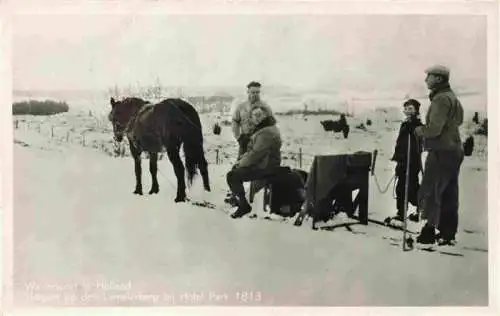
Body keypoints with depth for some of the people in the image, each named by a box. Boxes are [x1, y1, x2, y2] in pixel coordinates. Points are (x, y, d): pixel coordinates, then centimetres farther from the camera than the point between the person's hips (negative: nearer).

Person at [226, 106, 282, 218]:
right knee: (235, 168, 26)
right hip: (261, 163, 11)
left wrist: (242, 163, -13)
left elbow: (256, 153, -26)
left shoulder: (267, 132, -24)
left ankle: (244, 206, -8)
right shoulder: (261, 128, 12)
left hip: (265, 168, -11)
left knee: (232, 176, -16)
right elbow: (252, 149, 20)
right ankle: (236, 197, 40)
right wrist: (242, 159, 6)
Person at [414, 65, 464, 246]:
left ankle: (429, 232, -3)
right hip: (454, 150, 10)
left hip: (441, 152, -10)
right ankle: (448, 234, 16)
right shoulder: (453, 98, 18)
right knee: (448, 195, 11)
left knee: (429, 193, -5)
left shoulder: (441, 98, -14)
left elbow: (434, 129, -22)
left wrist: (419, 130, -2)